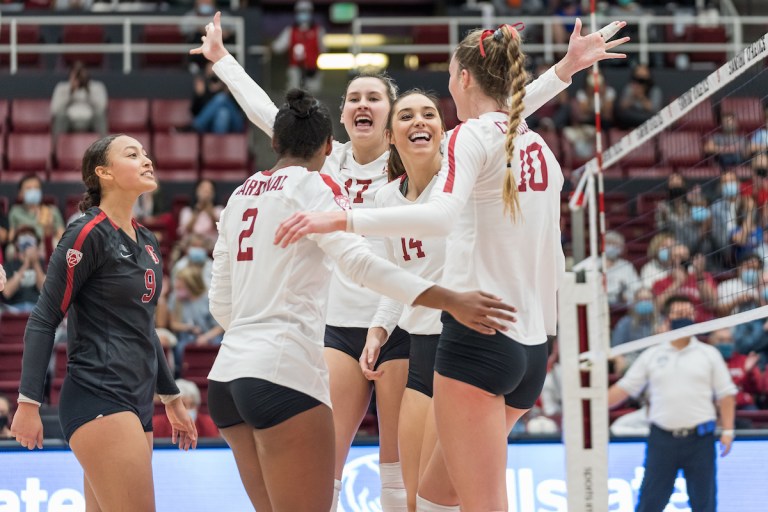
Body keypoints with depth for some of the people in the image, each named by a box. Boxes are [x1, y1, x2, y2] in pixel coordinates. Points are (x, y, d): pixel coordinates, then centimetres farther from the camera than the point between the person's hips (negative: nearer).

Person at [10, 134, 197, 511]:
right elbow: (43, 320, -10)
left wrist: (171, 398, 29)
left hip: (137, 404, 8)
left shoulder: (147, 243, 16)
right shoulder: (88, 234, -8)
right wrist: (28, 402, -16)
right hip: (98, 399, -8)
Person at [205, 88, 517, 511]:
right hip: (283, 373, -8)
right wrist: (451, 301, -25)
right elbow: (360, 261, -19)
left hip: (228, 374, 8)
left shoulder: (241, 194, 17)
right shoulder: (313, 186, -3)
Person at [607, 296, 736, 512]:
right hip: (662, 436, 0)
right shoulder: (651, 356, 8)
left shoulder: (709, 354, 7)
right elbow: (624, 389, 8)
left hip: (700, 438, 0)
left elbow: (725, 394, 5)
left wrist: (727, 431, -4)